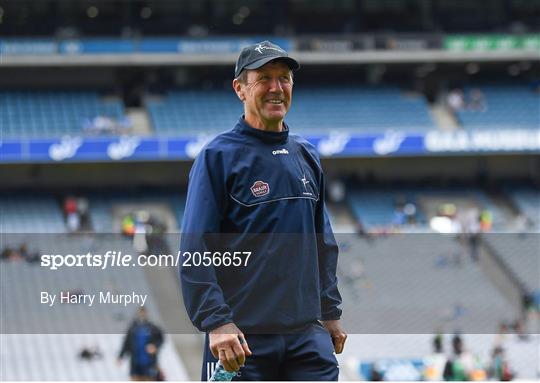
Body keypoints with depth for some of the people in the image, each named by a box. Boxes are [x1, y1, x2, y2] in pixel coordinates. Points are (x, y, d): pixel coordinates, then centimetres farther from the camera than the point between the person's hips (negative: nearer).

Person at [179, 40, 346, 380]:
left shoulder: (308, 157, 15)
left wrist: (331, 312, 17)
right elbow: (195, 251, -11)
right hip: (243, 338, -5)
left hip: (309, 333, 5)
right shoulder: (218, 157, -4)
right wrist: (216, 322, -19)